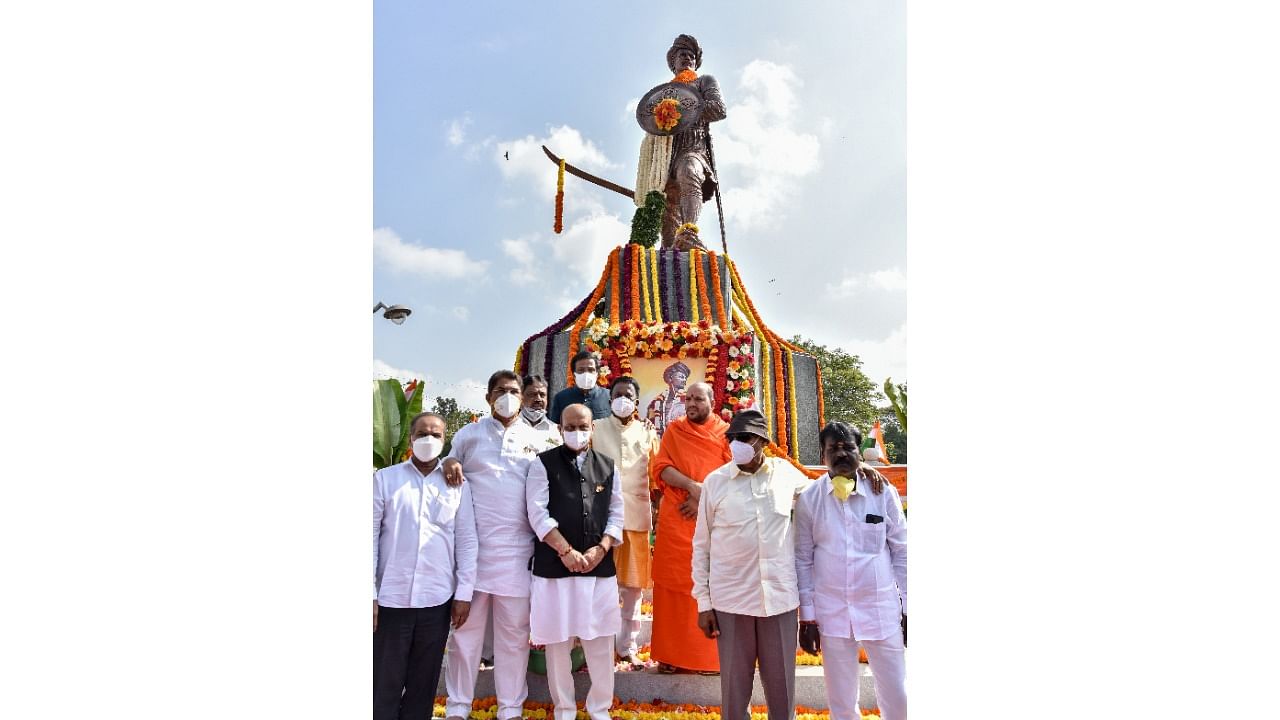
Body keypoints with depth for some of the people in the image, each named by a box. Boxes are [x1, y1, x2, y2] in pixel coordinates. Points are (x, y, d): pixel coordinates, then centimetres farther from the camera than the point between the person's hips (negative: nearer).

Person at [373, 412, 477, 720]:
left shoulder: (457, 485, 5)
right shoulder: (385, 478, 2)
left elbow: (466, 541, 5)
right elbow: (370, 536, 0)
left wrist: (464, 592, 1)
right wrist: (369, 593, -4)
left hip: (437, 599, 1)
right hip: (391, 598, -1)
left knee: (424, 683, 12)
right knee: (384, 683, 8)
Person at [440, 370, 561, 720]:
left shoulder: (539, 439, 8)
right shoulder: (469, 434, 7)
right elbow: (449, 474, 16)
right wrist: (449, 463, -6)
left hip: (517, 549, 1)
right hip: (472, 546, 0)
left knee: (514, 631, 8)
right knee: (465, 628, 7)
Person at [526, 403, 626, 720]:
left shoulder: (607, 466, 9)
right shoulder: (543, 464, 0)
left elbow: (616, 514, 8)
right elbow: (538, 512, -7)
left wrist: (600, 549, -6)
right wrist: (566, 551, -12)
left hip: (600, 566, 2)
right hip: (554, 566, -2)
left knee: (601, 642, 8)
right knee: (558, 642, 7)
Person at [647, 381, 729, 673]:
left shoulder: (725, 432, 7)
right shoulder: (673, 431, 10)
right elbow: (660, 467, -2)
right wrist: (694, 487, -16)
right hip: (675, 519, 1)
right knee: (672, 583, 3)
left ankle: (708, 654, 12)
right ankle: (670, 652, 12)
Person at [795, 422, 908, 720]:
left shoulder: (884, 493, -4)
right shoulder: (808, 499, -5)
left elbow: (902, 553, 2)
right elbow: (803, 559, 0)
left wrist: (908, 609, 2)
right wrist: (807, 617, 0)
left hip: (882, 608, 0)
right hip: (831, 612, 0)